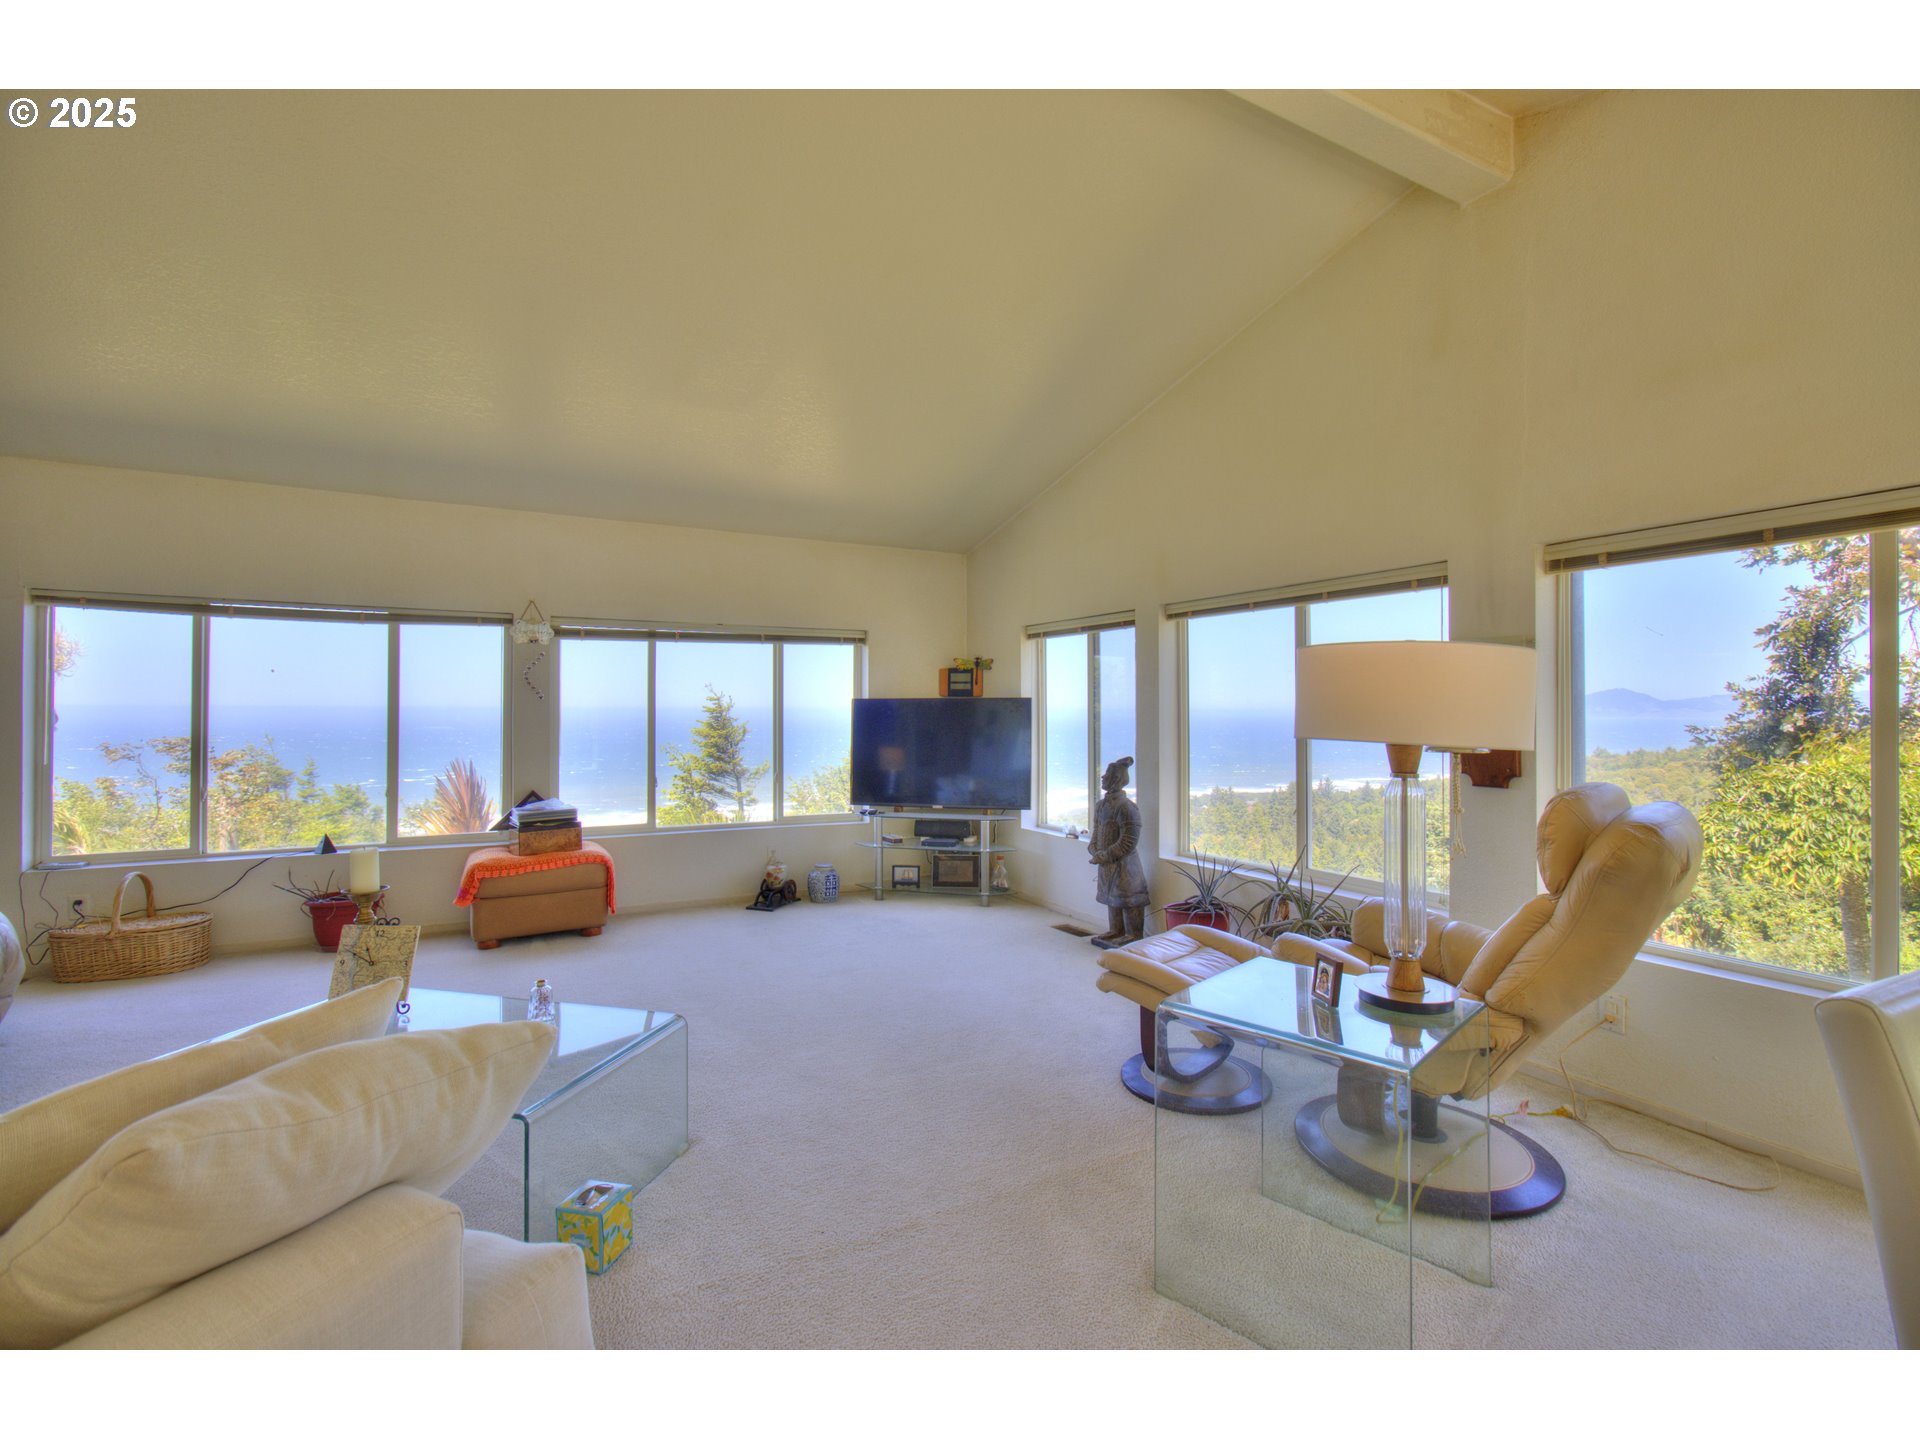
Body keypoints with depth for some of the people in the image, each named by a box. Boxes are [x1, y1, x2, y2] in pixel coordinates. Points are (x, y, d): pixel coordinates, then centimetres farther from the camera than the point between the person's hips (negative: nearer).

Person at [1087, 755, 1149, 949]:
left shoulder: (1126, 807, -18)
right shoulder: (1101, 805, 8)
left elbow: (1128, 843, -20)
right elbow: (1096, 833, 17)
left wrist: (1102, 857, -18)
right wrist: (1094, 851, -2)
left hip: (1124, 865, -8)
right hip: (1107, 865, 8)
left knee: (1128, 900, 1)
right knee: (1112, 899, 18)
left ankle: (1134, 935, 13)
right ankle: (1116, 931, 31)